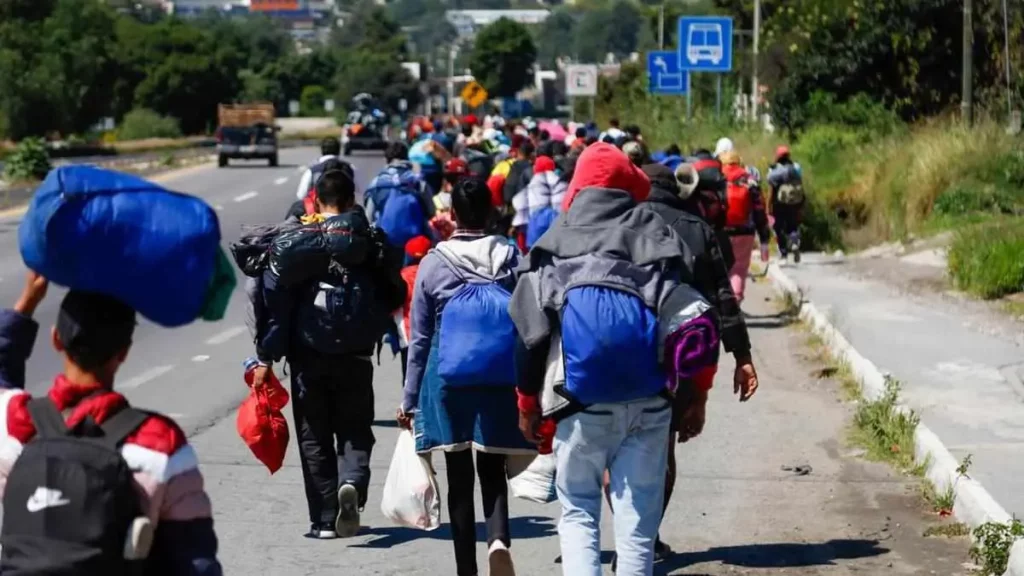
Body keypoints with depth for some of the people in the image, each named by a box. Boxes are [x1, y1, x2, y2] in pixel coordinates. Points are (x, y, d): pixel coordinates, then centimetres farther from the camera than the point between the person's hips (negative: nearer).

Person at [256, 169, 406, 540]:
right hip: (355, 357, 1)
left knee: (314, 438, 9)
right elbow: (394, 298, 6)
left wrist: (266, 357, -5)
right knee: (355, 430, 11)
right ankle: (351, 484, -18)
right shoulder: (372, 242, 3)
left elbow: (275, 300, -7)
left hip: (309, 356, -1)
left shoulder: (296, 242, -4)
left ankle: (325, 519, 7)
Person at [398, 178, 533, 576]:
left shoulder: (434, 263, 0)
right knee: (493, 471, 9)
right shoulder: (511, 257, 1)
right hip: (501, 378, 1)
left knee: (459, 476, 7)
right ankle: (498, 539, -19)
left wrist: (410, 399, 8)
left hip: (449, 378, 0)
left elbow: (420, 338, 3)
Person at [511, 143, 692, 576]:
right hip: (648, 404, 1)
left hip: (583, 404, -1)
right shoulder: (656, 235, 5)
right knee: (637, 519, 6)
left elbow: (530, 331, 0)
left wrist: (528, 402, 9)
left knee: (578, 512, 11)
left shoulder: (553, 244, 3)